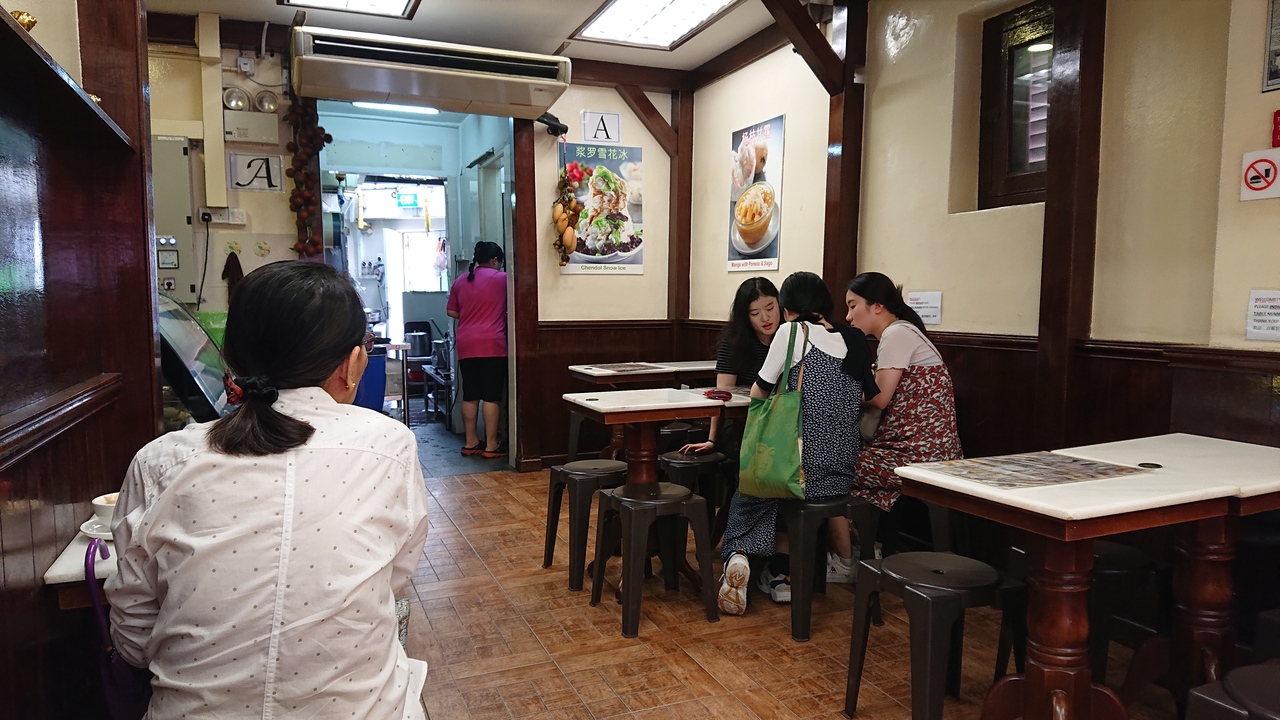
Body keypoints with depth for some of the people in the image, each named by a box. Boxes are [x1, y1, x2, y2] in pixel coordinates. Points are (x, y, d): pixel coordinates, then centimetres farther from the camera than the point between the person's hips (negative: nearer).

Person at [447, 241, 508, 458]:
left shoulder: (460, 281, 13)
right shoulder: (502, 279, 0)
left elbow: (451, 311, 16)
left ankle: (470, 443, 16)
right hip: (493, 344, -5)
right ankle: (491, 446, 0)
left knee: (470, 396, 10)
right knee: (492, 397, -2)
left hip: (466, 346, 5)